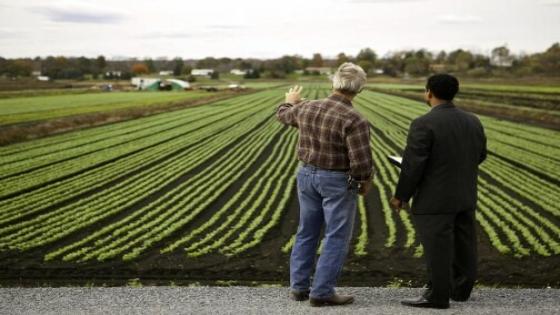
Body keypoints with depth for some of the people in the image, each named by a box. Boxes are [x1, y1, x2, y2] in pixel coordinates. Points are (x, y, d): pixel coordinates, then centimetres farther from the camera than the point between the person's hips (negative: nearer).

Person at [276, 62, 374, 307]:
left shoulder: (307, 108, -1)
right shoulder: (354, 120, -20)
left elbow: (284, 115, 21)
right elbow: (361, 161, -24)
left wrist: (290, 101, 43)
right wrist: (367, 181, -3)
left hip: (307, 175, 6)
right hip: (338, 182, -6)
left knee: (306, 233, 17)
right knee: (336, 238, 3)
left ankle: (299, 286, 23)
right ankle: (322, 292, 3)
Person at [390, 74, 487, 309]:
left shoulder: (424, 124, -17)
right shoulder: (473, 122, 5)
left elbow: (413, 164, -17)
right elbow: (480, 155, 15)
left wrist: (401, 196, -7)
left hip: (435, 199, -7)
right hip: (466, 197, 7)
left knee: (438, 249, -2)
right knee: (463, 245, 14)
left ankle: (438, 296, 4)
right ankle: (462, 289, 24)